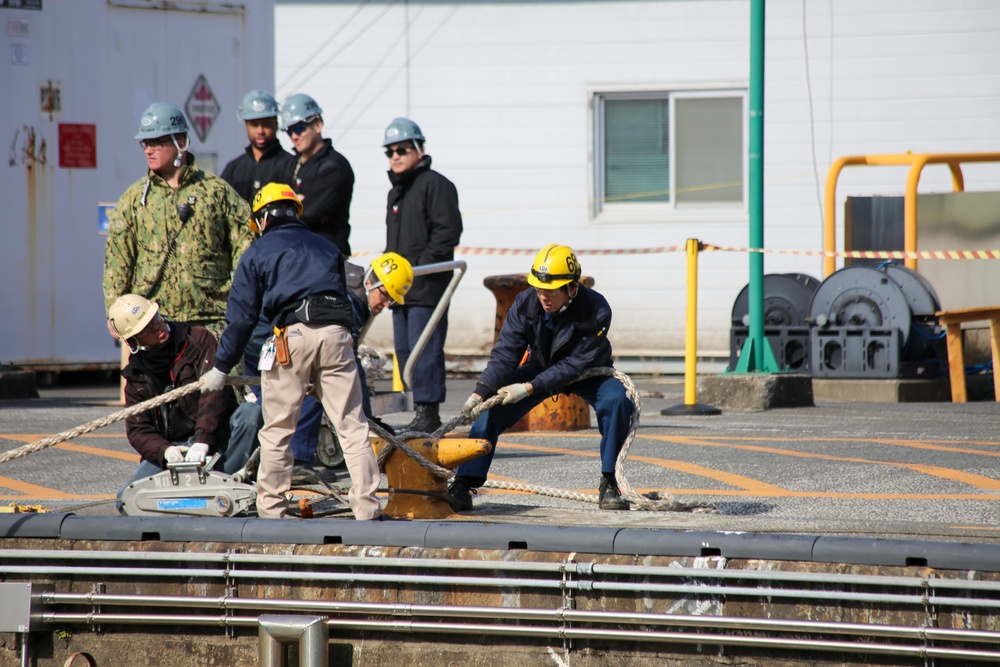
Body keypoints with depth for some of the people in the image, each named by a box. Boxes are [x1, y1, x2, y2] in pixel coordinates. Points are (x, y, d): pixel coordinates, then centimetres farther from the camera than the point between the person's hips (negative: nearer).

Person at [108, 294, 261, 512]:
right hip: (173, 447, 2)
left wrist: (203, 441, -31)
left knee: (250, 412, -34)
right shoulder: (136, 375, 7)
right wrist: (165, 451, -19)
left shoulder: (199, 339, -4)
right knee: (128, 500, -20)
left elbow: (213, 392, -17)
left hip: (214, 440, -2)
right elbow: (137, 430, 4)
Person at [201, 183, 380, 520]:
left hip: (292, 335, -3)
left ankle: (271, 510, 7)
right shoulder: (327, 248, 28)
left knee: (277, 429, 6)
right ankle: (367, 508, -2)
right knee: (352, 426, 3)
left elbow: (242, 317, 11)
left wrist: (221, 369, 16)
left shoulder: (257, 253, 16)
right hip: (336, 332, 3)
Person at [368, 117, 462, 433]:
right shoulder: (396, 193, 24)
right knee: (404, 351, 7)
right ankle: (422, 414, 11)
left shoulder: (435, 185, -4)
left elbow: (448, 231, -14)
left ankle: (428, 412, -12)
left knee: (424, 350, -12)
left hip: (427, 288, -9)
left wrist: (420, 267, -17)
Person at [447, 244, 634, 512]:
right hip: (541, 367, 2)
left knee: (616, 400, -30)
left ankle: (609, 484, -16)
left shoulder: (596, 311, -32)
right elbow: (505, 353, -28)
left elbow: (575, 364, -31)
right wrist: (481, 392, -43)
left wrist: (529, 388, -38)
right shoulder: (525, 304, -24)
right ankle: (463, 485, -12)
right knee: (491, 406, -17)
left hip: (587, 373, -2)